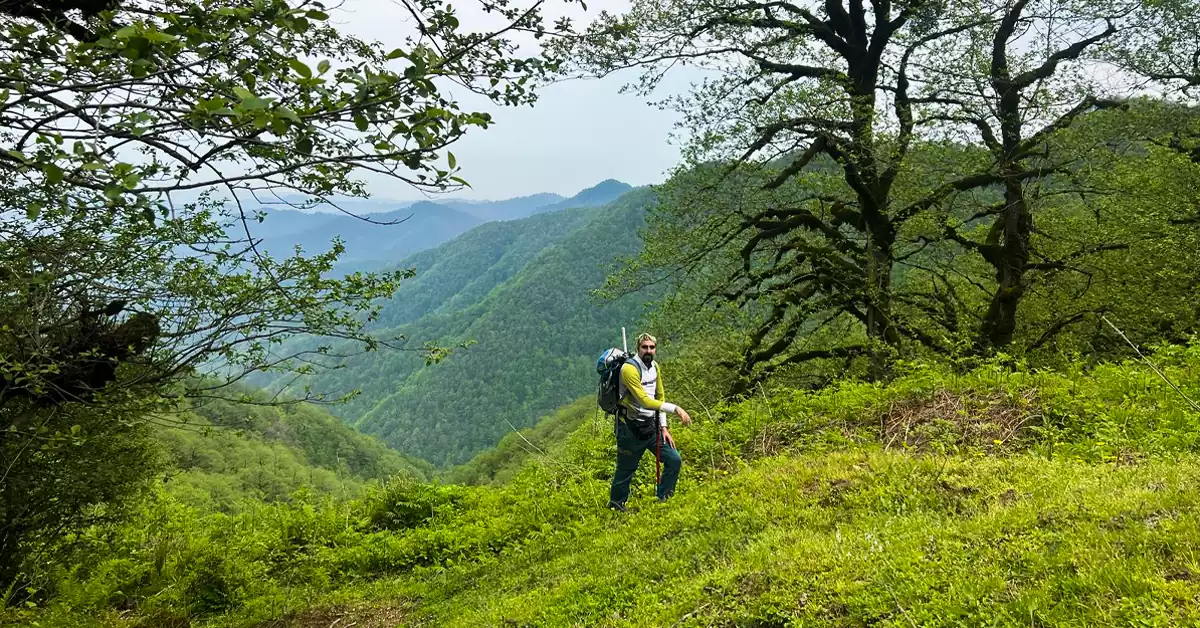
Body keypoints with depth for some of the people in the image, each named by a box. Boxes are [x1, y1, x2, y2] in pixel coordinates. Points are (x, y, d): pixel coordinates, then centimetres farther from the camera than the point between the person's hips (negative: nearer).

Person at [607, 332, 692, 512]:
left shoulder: (655, 367, 6)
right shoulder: (629, 369, -21)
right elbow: (645, 401, -28)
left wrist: (663, 427, 8)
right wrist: (676, 408, -29)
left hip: (651, 426, 7)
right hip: (631, 428, -7)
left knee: (674, 460, 4)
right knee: (626, 469, 6)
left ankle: (664, 500, 20)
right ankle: (616, 504, 29)